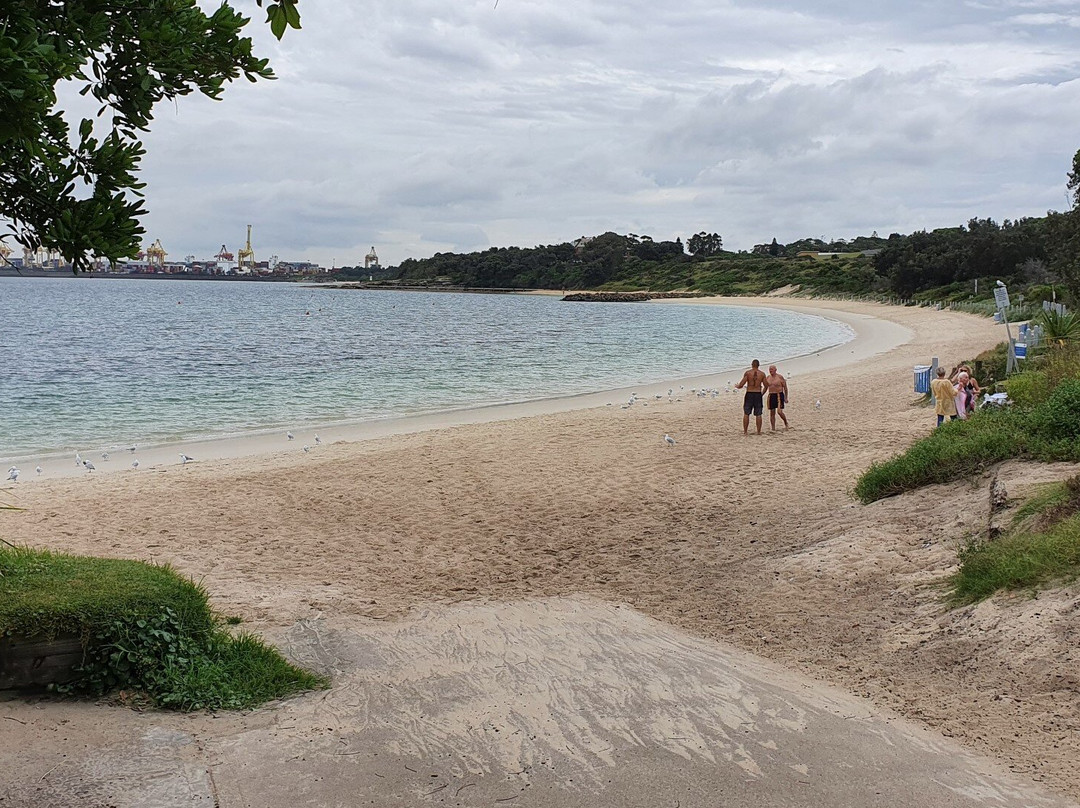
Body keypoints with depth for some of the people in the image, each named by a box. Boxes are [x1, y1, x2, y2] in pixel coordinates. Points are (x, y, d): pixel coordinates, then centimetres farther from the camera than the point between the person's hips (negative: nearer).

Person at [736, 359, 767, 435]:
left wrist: (737, 386, 14)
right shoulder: (762, 374, 2)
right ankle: (759, 431, 8)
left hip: (749, 394, -2)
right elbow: (766, 386, 8)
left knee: (746, 413, 6)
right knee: (758, 414, 7)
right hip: (758, 394, 2)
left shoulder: (747, 373, -5)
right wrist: (762, 392, 26)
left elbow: (741, 385, -8)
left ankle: (745, 431, 4)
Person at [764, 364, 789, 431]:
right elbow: (766, 387, 18)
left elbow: (785, 387, -1)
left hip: (779, 395, -5)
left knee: (779, 411, -15)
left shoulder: (780, 377, -5)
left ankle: (786, 423, 11)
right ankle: (773, 429, 8)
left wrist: (786, 397, -5)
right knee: (772, 413, 3)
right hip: (771, 396, 5)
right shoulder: (768, 377, 9)